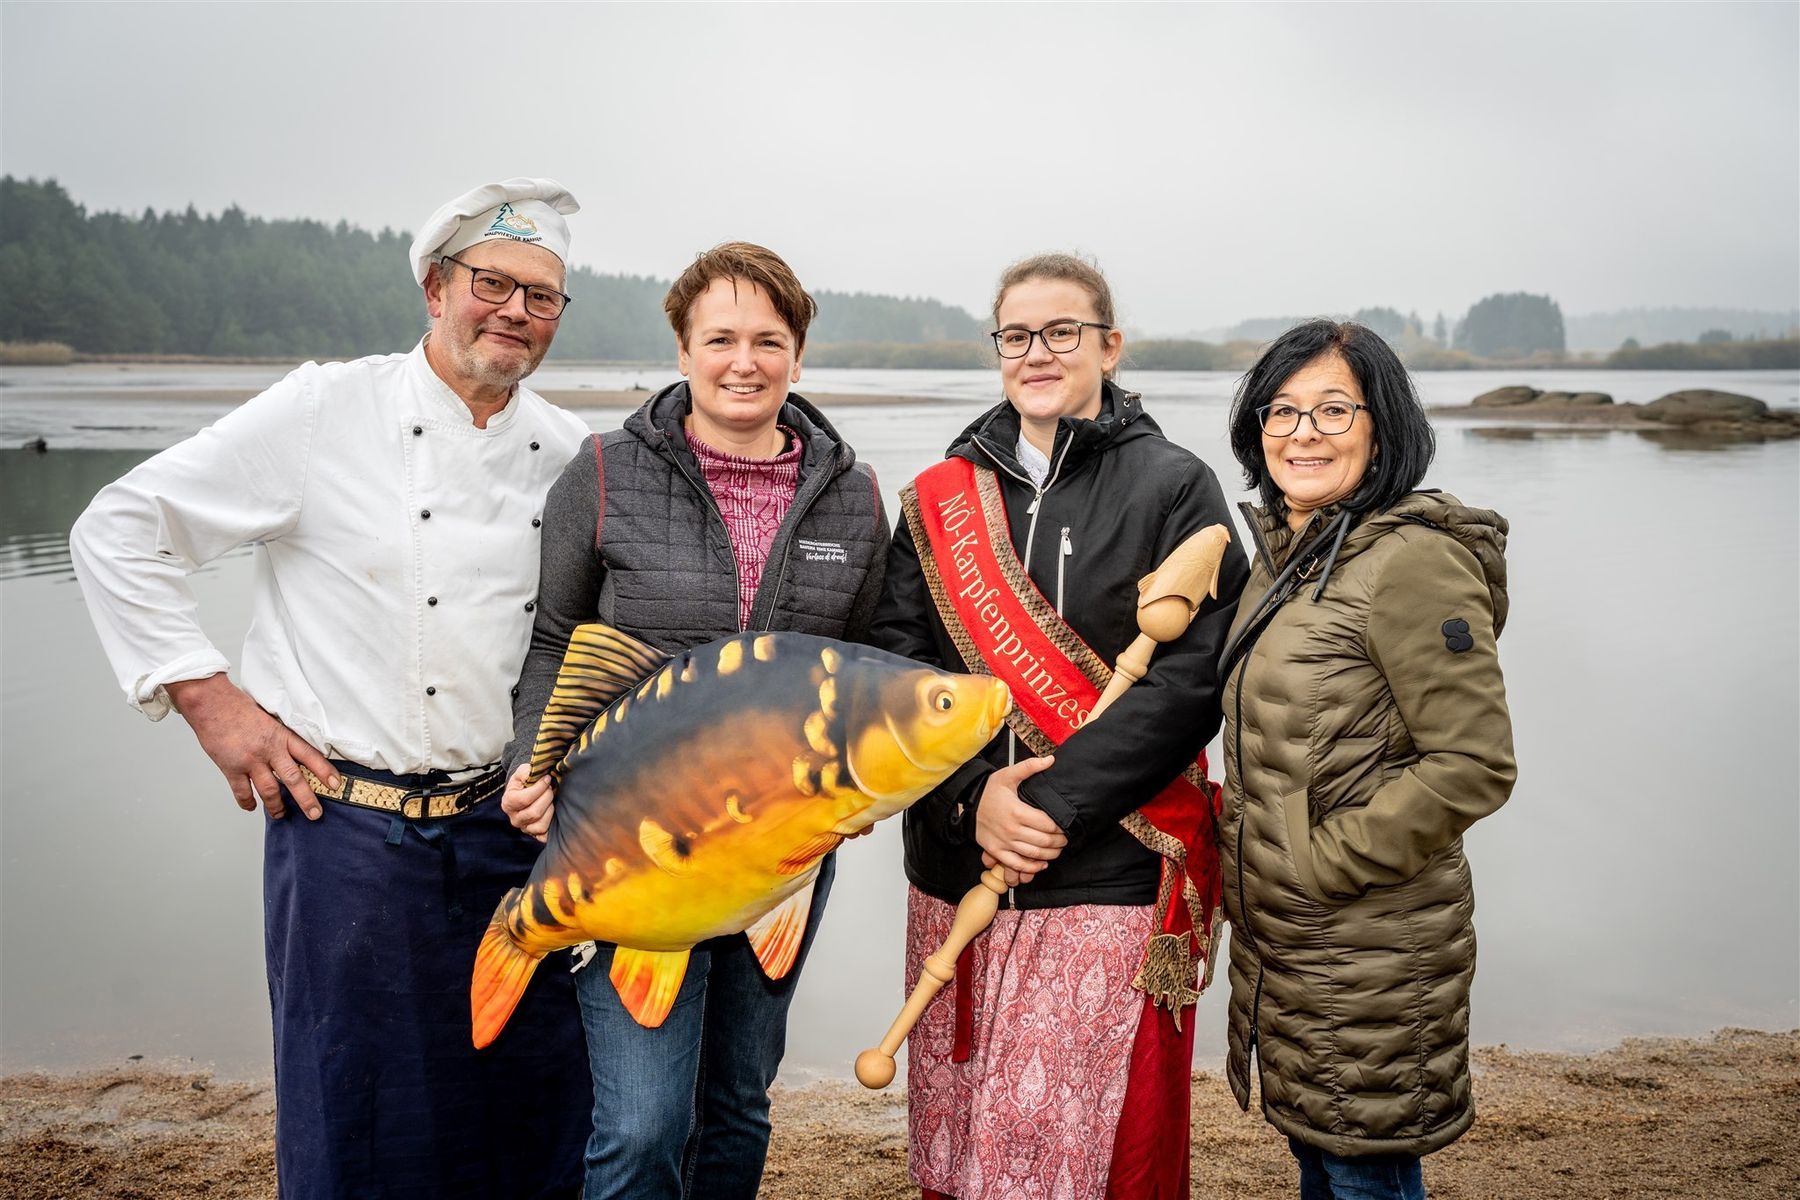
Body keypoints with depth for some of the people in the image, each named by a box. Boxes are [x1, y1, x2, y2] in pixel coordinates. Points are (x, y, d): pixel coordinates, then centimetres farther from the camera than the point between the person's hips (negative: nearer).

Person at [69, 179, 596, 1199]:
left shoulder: (569, 453, 5)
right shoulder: (327, 410, -7)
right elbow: (121, 531, -3)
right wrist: (207, 696, -7)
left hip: (505, 826, 4)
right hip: (346, 823, -4)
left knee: (532, 1113, 13)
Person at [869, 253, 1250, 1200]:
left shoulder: (1174, 489, 0)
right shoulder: (941, 498, 10)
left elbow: (1190, 682, -9)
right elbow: (892, 665, 3)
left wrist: (1053, 802, -17)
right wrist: (972, 796, -13)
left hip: (1114, 879, -3)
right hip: (956, 874, 4)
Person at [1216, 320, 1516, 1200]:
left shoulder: (1413, 561, -18)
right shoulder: (1285, 556, 10)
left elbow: (1472, 764, -20)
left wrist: (1327, 862, -18)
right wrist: (1244, 848, 11)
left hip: (1372, 951, -8)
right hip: (1279, 934, 8)